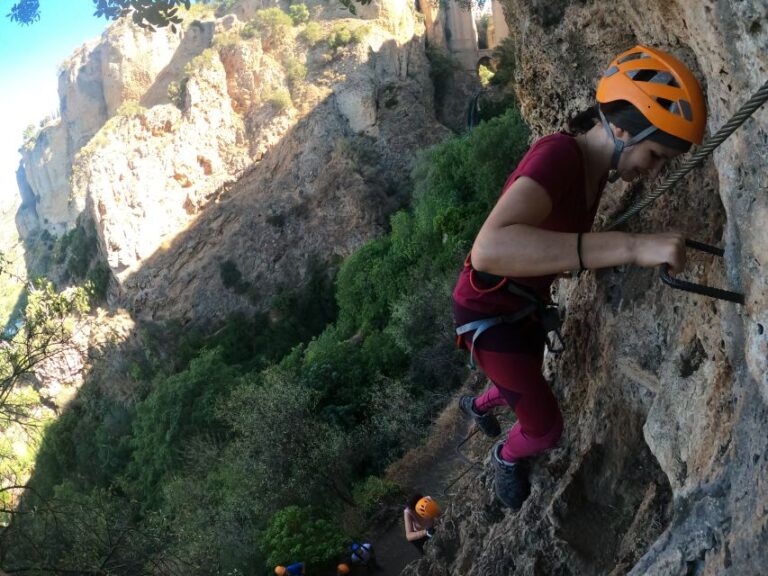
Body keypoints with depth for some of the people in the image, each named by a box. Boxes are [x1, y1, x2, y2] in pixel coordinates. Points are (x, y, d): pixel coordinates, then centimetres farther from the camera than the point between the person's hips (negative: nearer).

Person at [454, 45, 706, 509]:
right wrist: (630, 246, -56)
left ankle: (477, 406, 64)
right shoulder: (558, 155, -33)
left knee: (523, 387, 30)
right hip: (488, 307, -8)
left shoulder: (598, 166, -4)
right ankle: (507, 456, 27)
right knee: (546, 427, -7)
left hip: (529, 303, 9)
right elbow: (490, 248, -52)